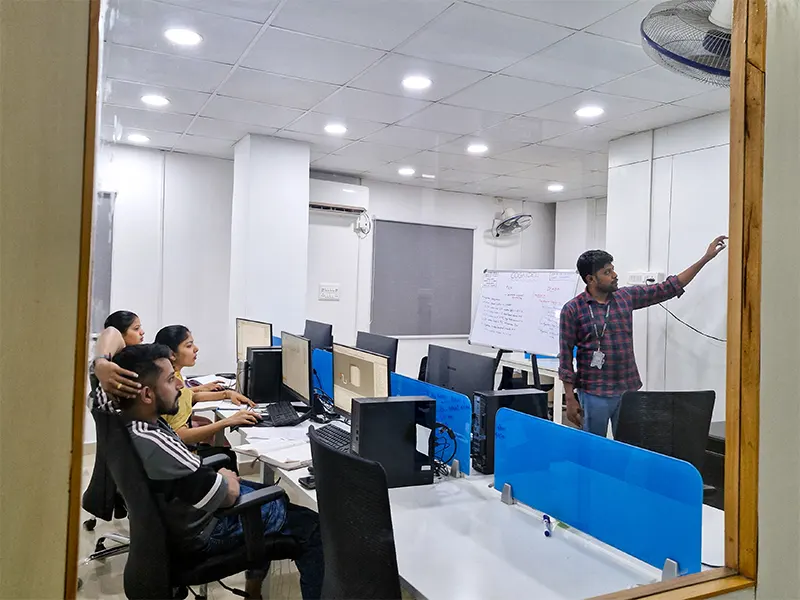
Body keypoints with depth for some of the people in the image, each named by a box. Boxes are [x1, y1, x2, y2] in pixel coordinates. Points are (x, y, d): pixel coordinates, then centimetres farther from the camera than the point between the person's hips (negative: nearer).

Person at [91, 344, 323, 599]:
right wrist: (226, 478, -5)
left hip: (184, 506, 9)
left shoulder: (122, 419, -14)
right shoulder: (155, 444, -40)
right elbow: (229, 494, -28)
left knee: (273, 494, 28)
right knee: (310, 525, 1)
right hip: (205, 531, -9)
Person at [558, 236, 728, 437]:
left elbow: (668, 288, 10)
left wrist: (706, 258, 7)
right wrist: (570, 399, -9)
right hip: (594, 394, -4)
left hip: (628, 390, 5)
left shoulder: (627, 297, 6)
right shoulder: (573, 310, -8)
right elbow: (566, 356, -6)